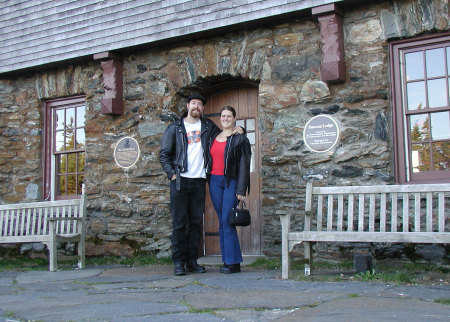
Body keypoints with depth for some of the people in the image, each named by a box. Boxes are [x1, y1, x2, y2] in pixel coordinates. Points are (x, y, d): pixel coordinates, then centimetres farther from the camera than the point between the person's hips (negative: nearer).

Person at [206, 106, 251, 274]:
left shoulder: (239, 138, -1)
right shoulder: (213, 138, 17)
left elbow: (244, 165, -6)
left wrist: (241, 190, -12)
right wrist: (208, 179, 8)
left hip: (231, 182, -5)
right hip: (214, 181, 6)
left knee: (227, 221, -10)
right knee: (222, 222, 7)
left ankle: (233, 262, -4)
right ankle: (227, 260, 13)